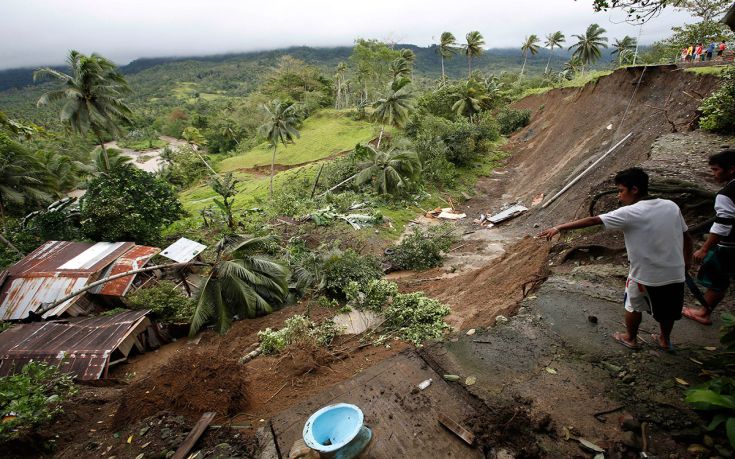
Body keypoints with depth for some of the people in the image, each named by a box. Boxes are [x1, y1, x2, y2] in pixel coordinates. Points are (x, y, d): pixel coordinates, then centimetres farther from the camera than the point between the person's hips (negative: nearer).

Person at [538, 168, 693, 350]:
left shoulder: (629, 213, -20)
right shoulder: (671, 206, -2)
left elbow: (592, 221, -21)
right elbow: (687, 238, 6)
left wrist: (559, 228, -19)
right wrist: (685, 265, 20)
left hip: (645, 276, -5)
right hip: (675, 274, 5)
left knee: (634, 306, 22)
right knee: (667, 309, 26)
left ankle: (630, 338, 42)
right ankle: (665, 340, 49)